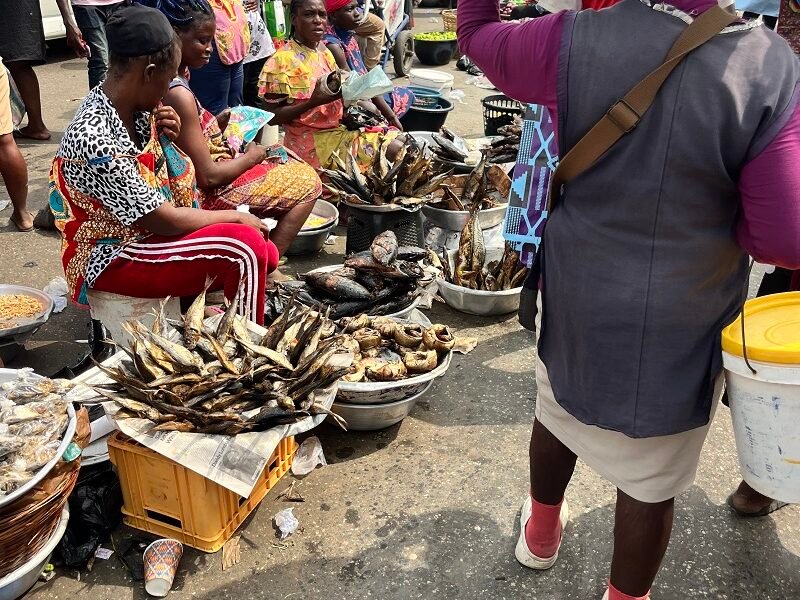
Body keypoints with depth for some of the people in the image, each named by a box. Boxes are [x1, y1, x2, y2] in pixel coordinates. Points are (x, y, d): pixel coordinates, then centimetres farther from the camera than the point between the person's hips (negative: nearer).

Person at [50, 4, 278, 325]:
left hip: (144, 233, 9)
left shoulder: (134, 108, -2)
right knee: (243, 248, -23)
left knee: (265, 253, 3)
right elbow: (164, 220, -24)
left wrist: (167, 136, -8)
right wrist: (235, 216, -12)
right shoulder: (96, 139, -29)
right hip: (109, 259, -9)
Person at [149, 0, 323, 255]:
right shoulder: (178, 95, -26)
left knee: (292, 165, 22)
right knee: (307, 182, 1)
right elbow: (208, 176, -23)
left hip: (189, 187, 10)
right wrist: (251, 157, -9)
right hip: (205, 196, -10)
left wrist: (217, 123, 4)